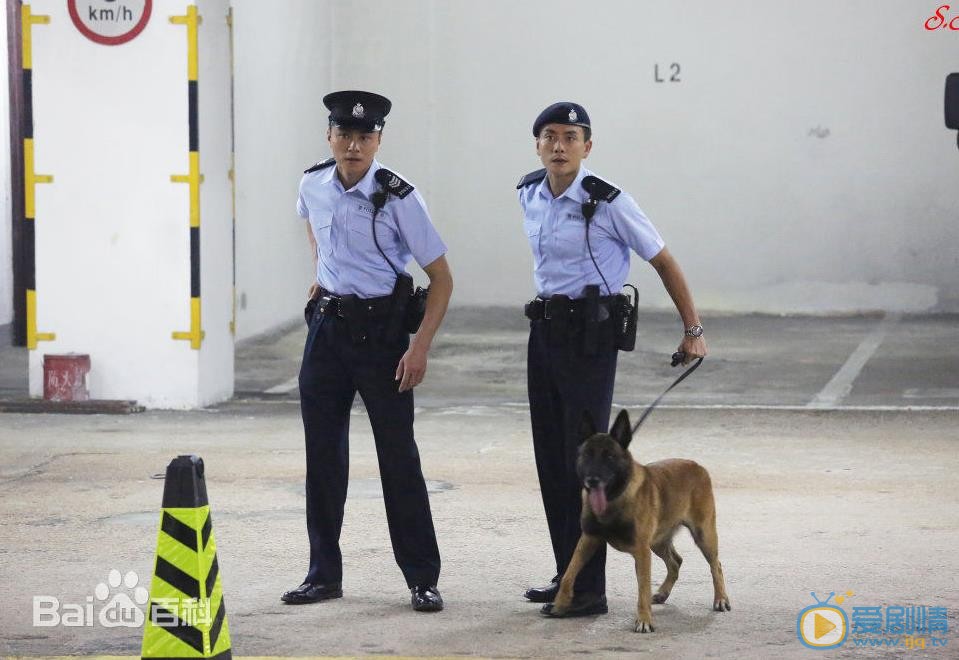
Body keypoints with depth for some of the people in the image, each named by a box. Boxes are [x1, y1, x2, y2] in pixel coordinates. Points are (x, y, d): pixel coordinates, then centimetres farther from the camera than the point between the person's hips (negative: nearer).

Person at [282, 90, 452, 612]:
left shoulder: (398, 200, -16)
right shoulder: (313, 185, 0)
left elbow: (441, 278, -13)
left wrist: (420, 347, -20)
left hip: (380, 330, -5)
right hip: (327, 326, 5)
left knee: (397, 455, -2)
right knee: (322, 452, 9)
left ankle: (423, 579, 6)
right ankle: (323, 574, 19)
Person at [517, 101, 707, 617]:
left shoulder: (608, 203, -13)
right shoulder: (530, 195, 6)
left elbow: (663, 262, -5)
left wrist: (693, 330, -4)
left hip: (590, 334, -7)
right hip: (544, 328, 7)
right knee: (551, 457, 10)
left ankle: (589, 589, -5)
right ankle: (567, 575, 19)